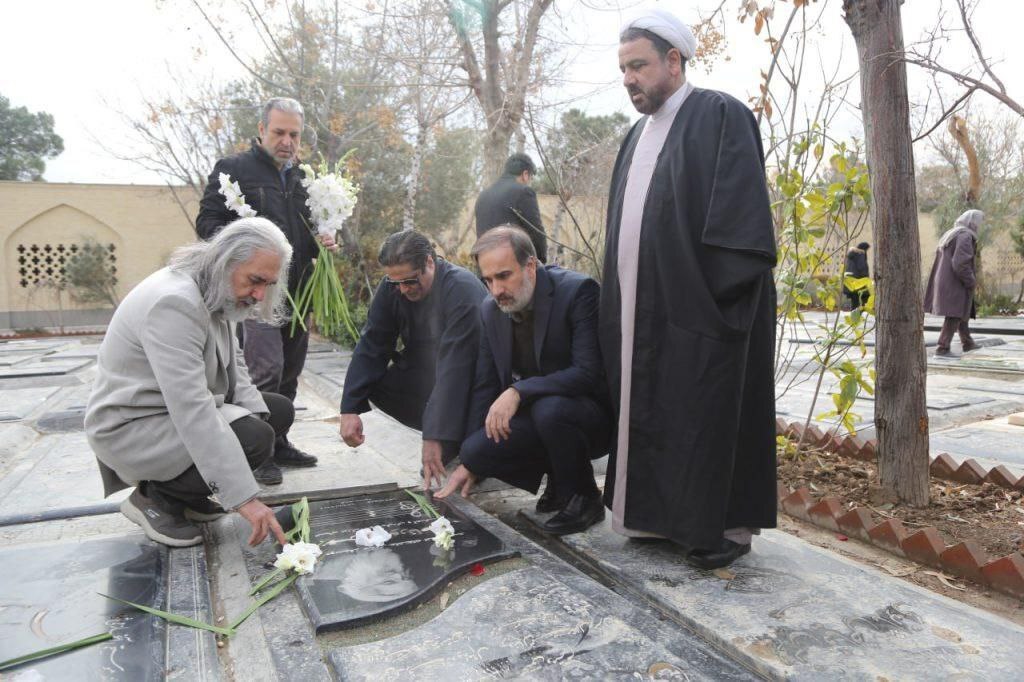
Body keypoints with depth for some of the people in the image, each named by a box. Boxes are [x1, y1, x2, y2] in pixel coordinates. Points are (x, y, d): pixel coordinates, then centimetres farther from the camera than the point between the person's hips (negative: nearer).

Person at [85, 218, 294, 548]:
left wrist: (255, 411, -13)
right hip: (131, 426, -9)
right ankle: (153, 496, -2)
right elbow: (193, 410, -35)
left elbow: (233, 362, 8)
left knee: (279, 410, 5)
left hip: (178, 409, 10)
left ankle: (187, 492, 12)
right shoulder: (175, 302, -30)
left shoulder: (217, 293, 0)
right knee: (255, 437, -26)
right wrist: (244, 497, -35)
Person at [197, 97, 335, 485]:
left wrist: (325, 241, 4)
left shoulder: (303, 177, 18)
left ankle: (278, 443, 24)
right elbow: (206, 221, -3)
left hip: (298, 290, 6)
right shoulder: (233, 169, 1)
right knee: (265, 369, -14)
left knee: (290, 373, 11)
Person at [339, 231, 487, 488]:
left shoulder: (463, 289, -29)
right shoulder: (391, 287, -10)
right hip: (426, 374, 7)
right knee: (376, 383, -16)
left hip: (473, 377, -7)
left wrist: (435, 436, -38)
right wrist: (350, 409, -19)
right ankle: (454, 436, 1)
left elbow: (454, 366, -35)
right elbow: (371, 347, -8)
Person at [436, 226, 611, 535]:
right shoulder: (491, 310, 1)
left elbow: (589, 372, -25)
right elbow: (485, 387, 6)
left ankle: (584, 498, -8)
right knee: (475, 449, -17)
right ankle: (558, 478, 9)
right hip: (535, 415, 6)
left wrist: (519, 391, -33)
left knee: (548, 409, -36)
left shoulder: (578, 290, -18)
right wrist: (470, 463, 5)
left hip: (594, 415, -6)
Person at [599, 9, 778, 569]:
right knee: (647, 412, 11)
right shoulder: (638, 134, 18)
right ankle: (660, 512, 25)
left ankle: (724, 526, 15)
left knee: (708, 415, 1)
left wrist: (719, 293, -19)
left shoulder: (721, 116, -5)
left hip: (698, 308, -7)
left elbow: (741, 217, -13)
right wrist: (618, 302, 13)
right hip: (642, 311, 8)